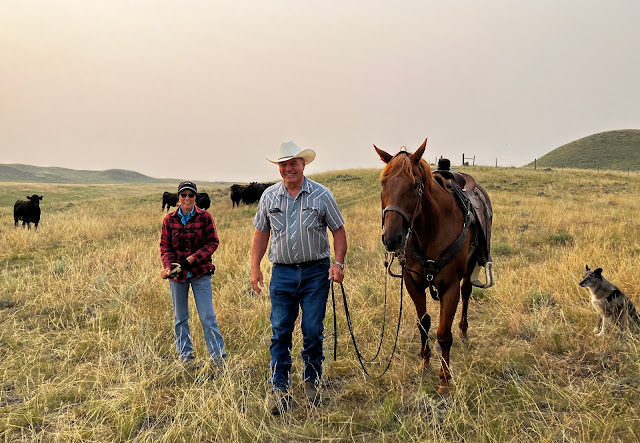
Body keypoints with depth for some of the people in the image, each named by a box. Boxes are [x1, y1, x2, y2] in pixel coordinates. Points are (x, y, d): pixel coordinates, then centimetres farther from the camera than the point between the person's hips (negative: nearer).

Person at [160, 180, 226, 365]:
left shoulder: (204, 217, -4)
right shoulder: (169, 220, 2)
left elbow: (213, 243, -4)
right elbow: (165, 247, 4)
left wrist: (192, 259, -14)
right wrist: (168, 266, -14)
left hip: (200, 272, -3)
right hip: (177, 273, 3)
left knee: (207, 316, -4)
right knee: (180, 317, 12)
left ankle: (218, 356, 5)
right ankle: (185, 356, 25)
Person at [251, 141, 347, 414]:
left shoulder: (321, 195, -1)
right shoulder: (269, 196, 5)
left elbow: (338, 231, 1)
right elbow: (261, 233, 10)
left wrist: (338, 263, -10)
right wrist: (255, 268, 4)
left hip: (316, 271, -1)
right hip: (282, 272, 2)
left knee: (313, 330, 4)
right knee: (280, 331, 2)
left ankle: (312, 382, 23)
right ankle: (279, 388, 12)